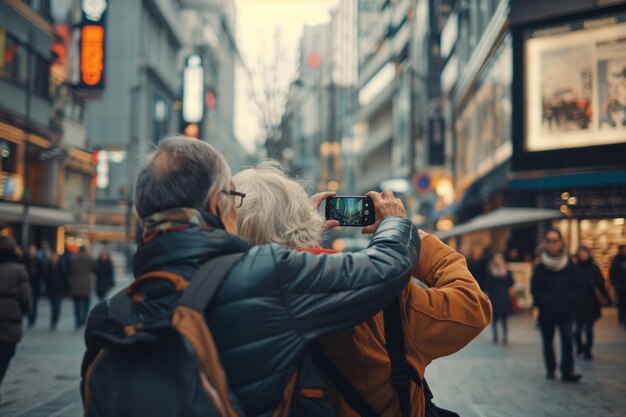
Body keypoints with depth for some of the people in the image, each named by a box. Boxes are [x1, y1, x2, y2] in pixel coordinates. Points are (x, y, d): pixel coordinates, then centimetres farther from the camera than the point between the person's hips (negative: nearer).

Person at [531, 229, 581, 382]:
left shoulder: (569, 265, 2)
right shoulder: (540, 267, -2)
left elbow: (574, 287, 8)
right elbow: (534, 289, 0)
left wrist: (571, 300, -3)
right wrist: (541, 302, -10)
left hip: (565, 310, 0)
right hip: (546, 312, 0)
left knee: (567, 340, -10)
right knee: (548, 342, 9)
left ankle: (567, 372, -10)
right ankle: (550, 369, 23)